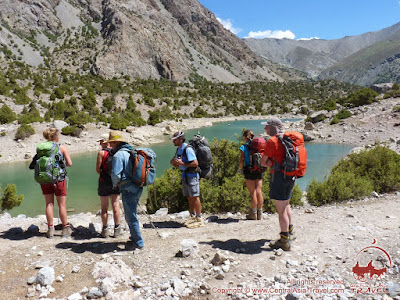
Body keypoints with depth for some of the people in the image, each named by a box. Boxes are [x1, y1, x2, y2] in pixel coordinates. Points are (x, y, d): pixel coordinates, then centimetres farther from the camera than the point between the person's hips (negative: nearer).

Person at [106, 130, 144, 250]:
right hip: (138, 187, 9)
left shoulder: (118, 155, -15)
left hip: (128, 190, -9)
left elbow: (115, 175, -20)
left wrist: (115, 184, 1)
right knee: (132, 214, 23)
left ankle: (138, 243, 10)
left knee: (131, 217, 2)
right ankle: (135, 237, 35)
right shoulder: (132, 152, 12)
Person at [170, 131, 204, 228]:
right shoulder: (178, 150, 13)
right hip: (184, 176, 9)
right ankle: (193, 217, 24)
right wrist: (173, 163, 0)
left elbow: (195, 163, -21)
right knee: (189, 198, 14)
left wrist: (182, 163, -21)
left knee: (195, 197, -5)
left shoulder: (188, 149, -16)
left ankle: (199, 220, 1)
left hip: (192, 175, -9)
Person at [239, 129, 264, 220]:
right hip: (259, 170, 4)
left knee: (253, 192, 0)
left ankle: (253, 214, 7)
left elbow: (242, 161, -8)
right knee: (259, 191, 8)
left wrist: (242, 168, 8)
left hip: (249, 171, -4)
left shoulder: (244, 147, -7)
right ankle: (260, 214, 14)